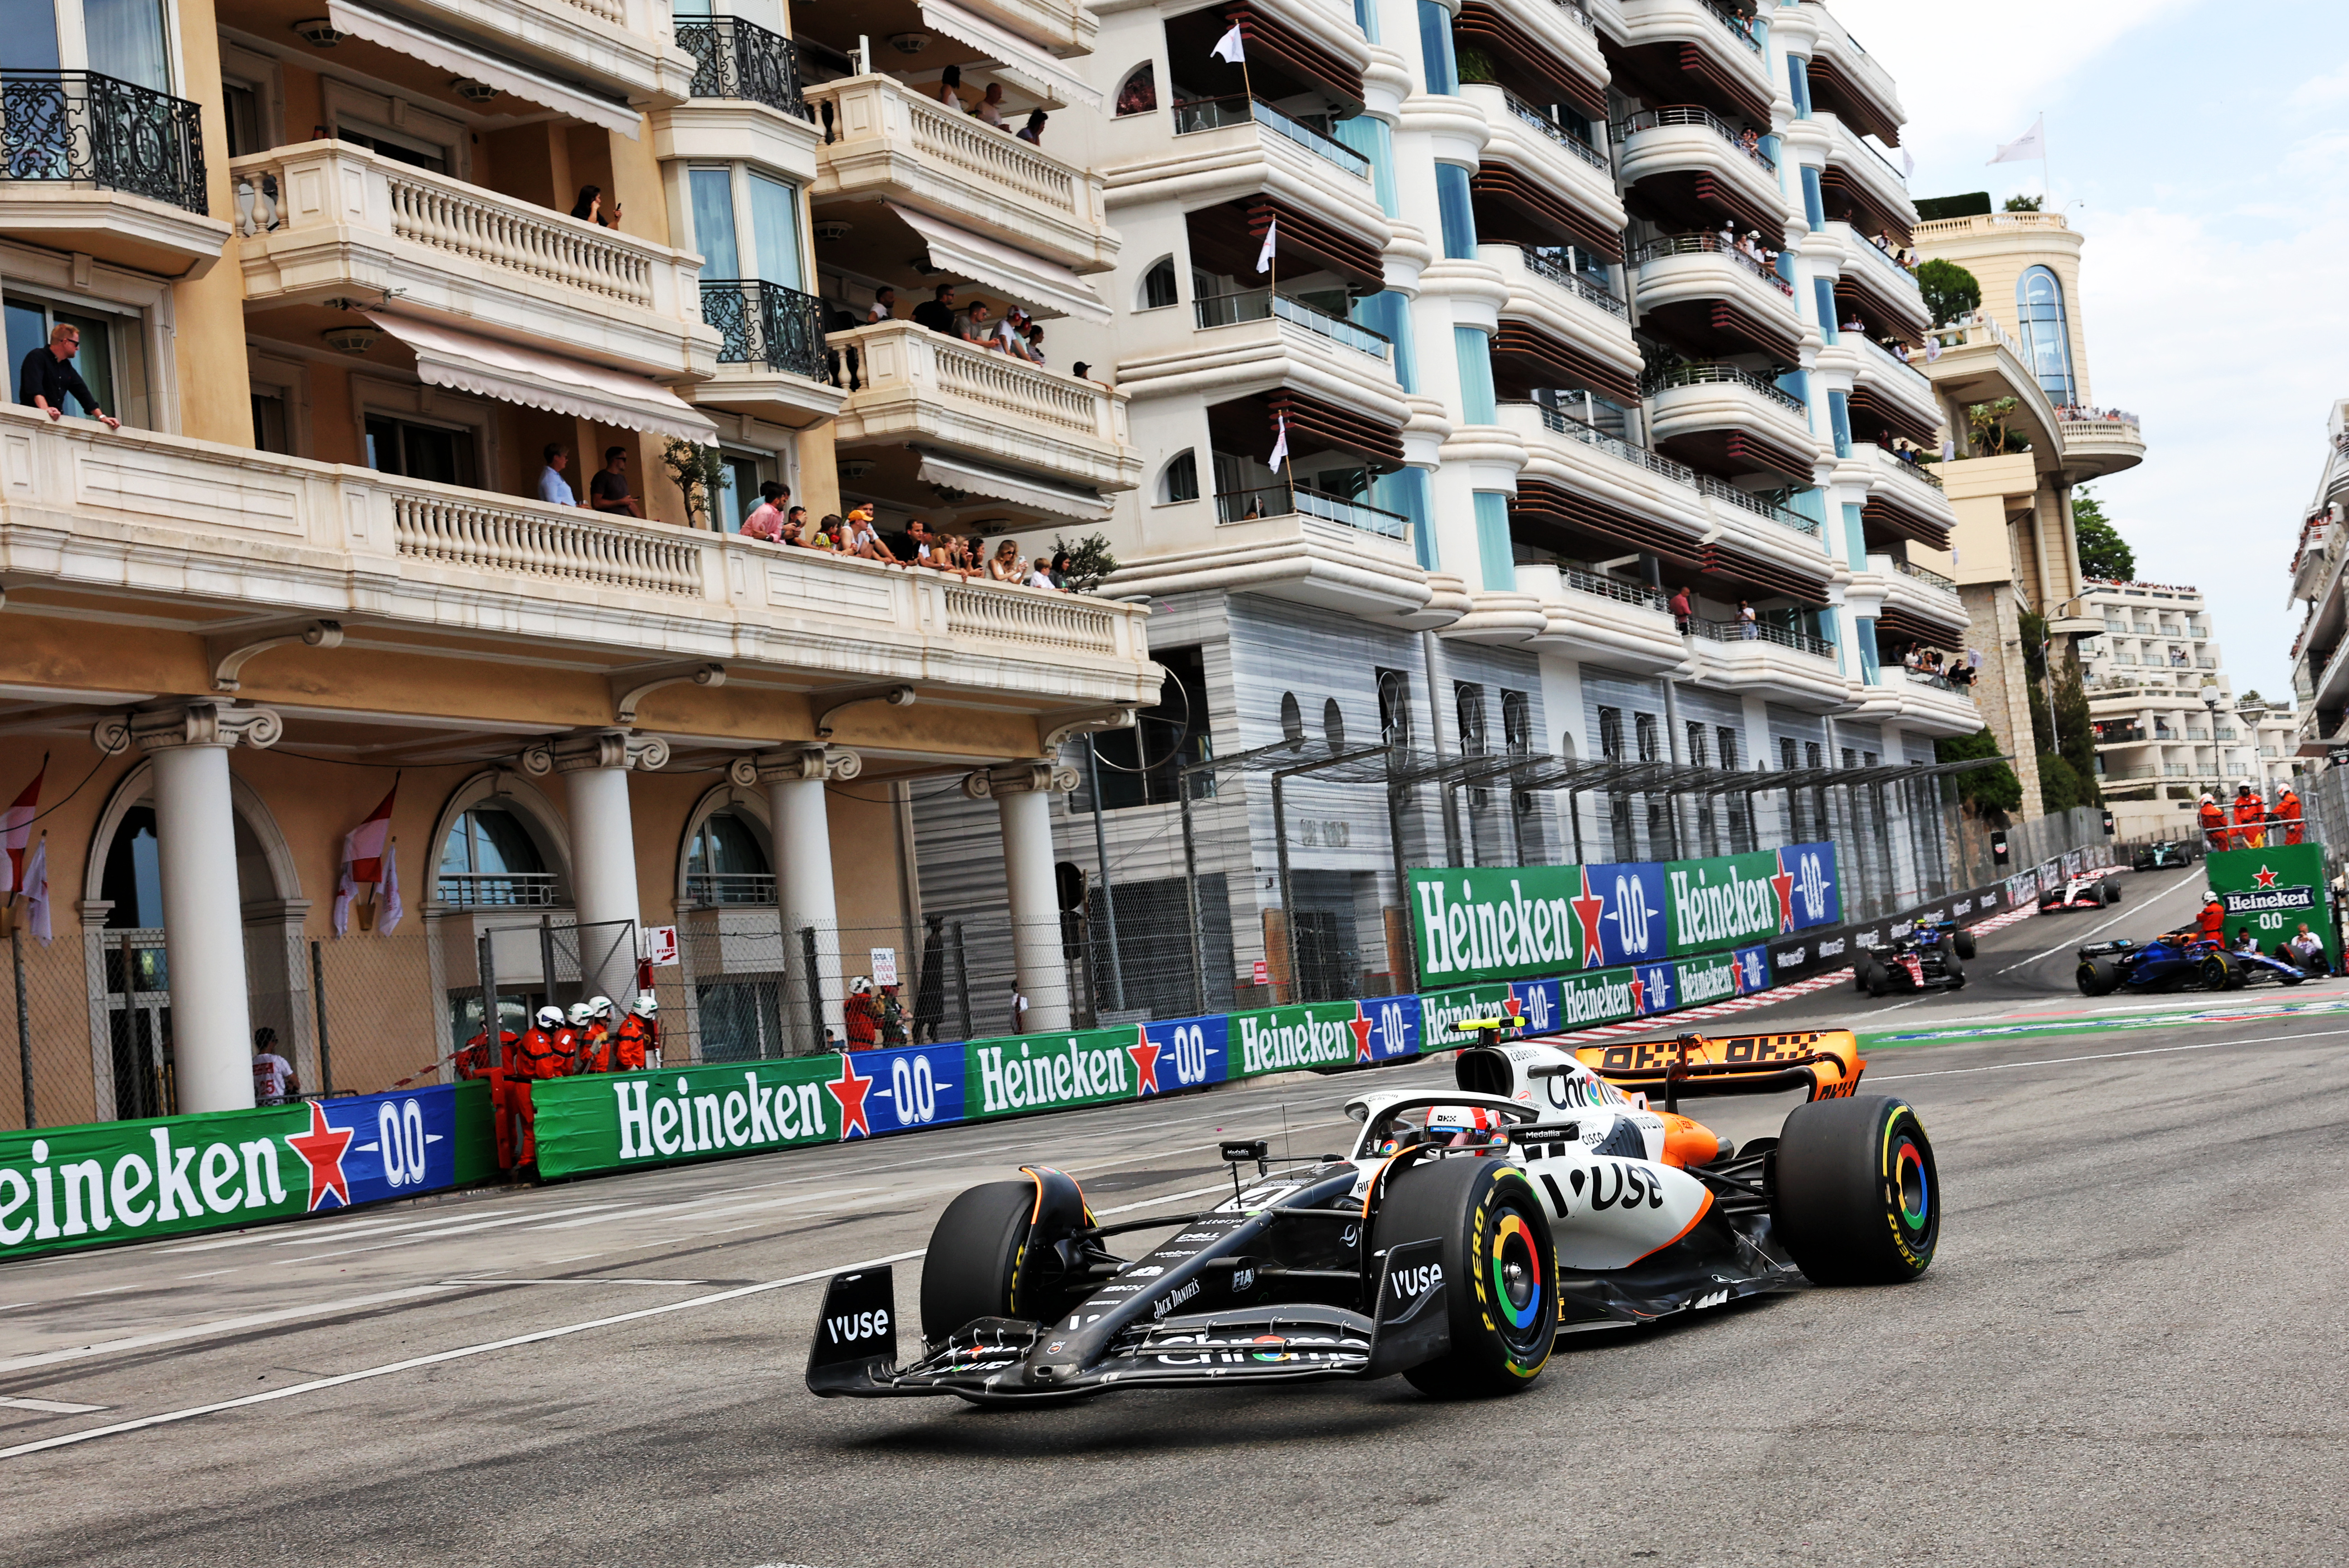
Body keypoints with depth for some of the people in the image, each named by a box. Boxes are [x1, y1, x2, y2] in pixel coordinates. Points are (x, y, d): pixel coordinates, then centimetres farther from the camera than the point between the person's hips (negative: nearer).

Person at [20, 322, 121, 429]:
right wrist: (46, 410, -38)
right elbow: (35, 388, -22)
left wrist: (102, 417, 9)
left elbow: (82, 392, 20)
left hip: (56, 420, 6)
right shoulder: (37, 358, -6)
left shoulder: (66, 366, 19)